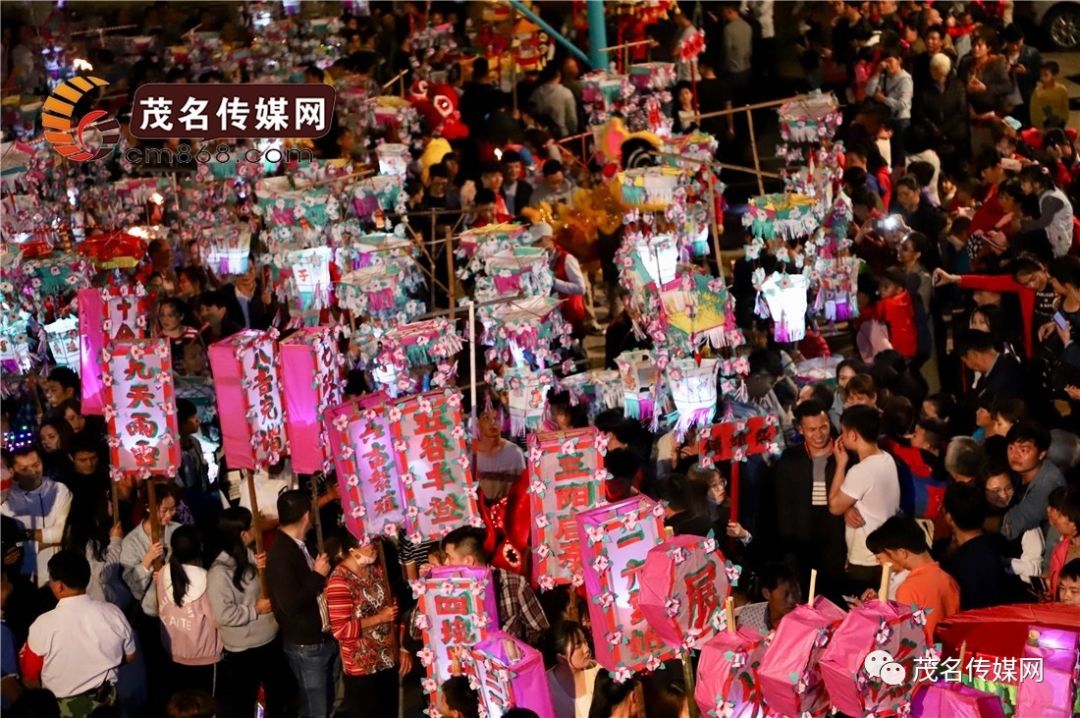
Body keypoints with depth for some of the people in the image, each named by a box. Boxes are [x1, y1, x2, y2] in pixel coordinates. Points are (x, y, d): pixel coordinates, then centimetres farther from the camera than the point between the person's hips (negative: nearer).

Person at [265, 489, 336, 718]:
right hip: (306, 645, -8)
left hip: (326, 638, 8)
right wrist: (318, 575, -18)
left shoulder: (301, 546, 7)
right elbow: (291, 604, -27)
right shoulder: (280, 553, -21)